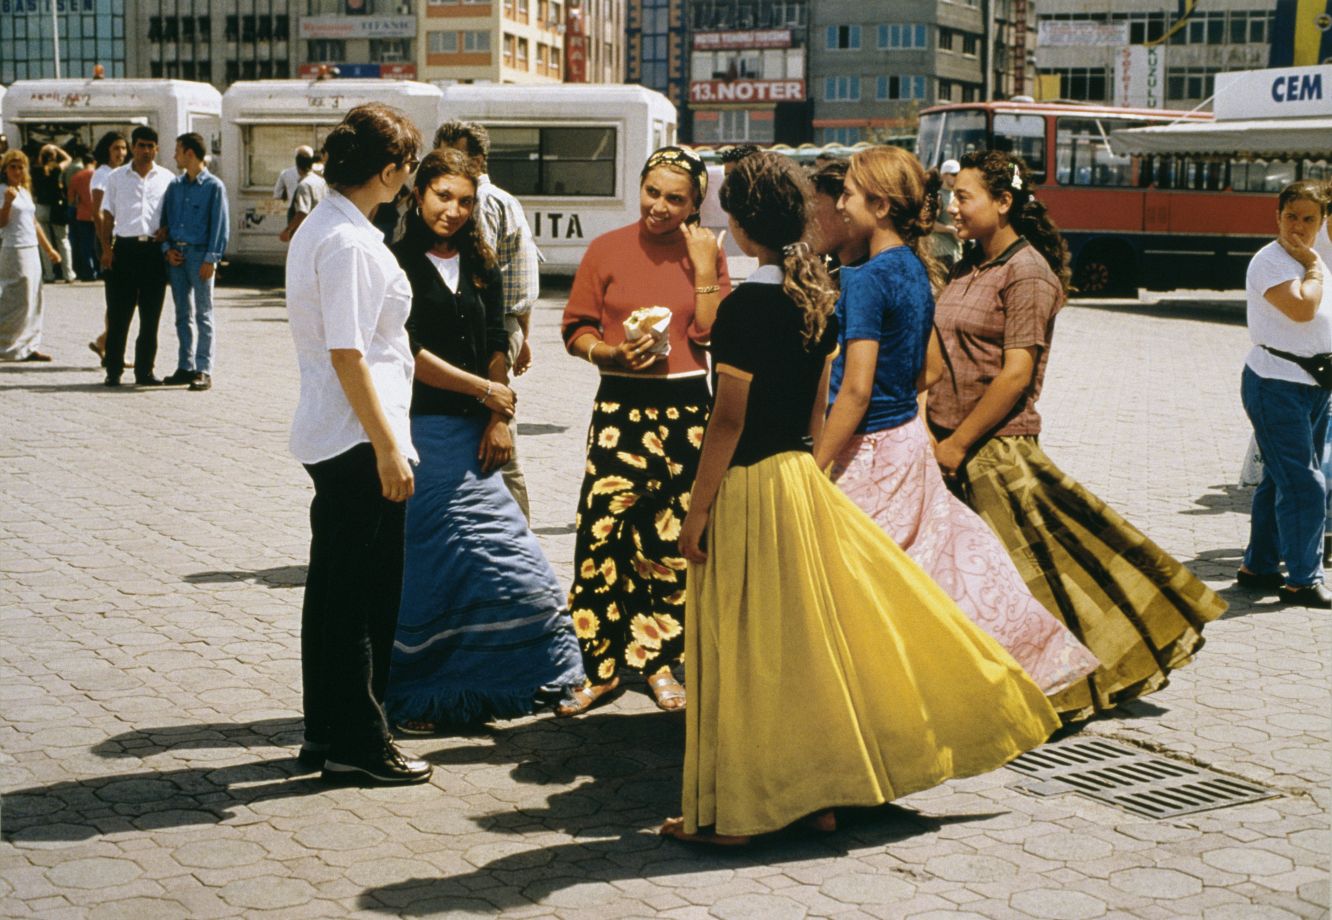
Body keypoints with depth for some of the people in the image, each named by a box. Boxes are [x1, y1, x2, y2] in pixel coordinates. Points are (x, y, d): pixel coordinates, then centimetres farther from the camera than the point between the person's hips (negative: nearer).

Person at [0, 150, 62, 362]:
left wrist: (49, 249, 23)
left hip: (32, 250, 8)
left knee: (32, 300, 6)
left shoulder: (25, 191, 16)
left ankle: (28, 347, 10)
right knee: (17, 301, -9)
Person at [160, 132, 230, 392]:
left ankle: (204, 370, -2)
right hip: (176, 253, 6)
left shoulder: (213, 186, -4)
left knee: (203, 315, -2)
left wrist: (211, 259, -13)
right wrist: (167, 248, 0)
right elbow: (165, 218, 15)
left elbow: (220, 224, -7)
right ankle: (185, 367, 15)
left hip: (199, 253, -6)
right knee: (183, 314, 10)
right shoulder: (175, 185, 12)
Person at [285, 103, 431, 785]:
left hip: (326, 437, 10)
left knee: (332, 586, 16)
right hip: (358, 439, -10)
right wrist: (386, 448, -20)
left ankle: (324, 731, 25)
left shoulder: (319, 228, 13)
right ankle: (357, 745, 8)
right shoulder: (349, 243, -18)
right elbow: (347, 354, -22)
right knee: (364, 593, -1)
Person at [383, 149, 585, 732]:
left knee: (500, 550, 5)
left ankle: (537, 673, 17)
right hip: (418, 432, -5)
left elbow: (496, 348, 11)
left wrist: (498, 420, -1)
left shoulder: (480, 267, 13)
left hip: (473, 433, 6)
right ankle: (411, 698, 9)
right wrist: (484, 389, -8)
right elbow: (409, 352, -12)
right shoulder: (398, 262, -6)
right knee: (419, 562, -2)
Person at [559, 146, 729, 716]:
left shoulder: (706, 252, 5)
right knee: (603, 534, -6)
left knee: (672, 539, 6)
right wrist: (614, 353, -13)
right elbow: (576, 330, 4)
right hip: (621, 406, -1)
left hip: (686, 408, 1)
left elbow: (713, 336, -4)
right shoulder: (607, 250, 3)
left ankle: (658, 661, 20)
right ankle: (600, 665, 6)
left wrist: (704, 270, -10)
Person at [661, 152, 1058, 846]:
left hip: (748, 487, -8)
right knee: (802, 640, 14)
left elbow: (729, 419, -18)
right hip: (800, 477, 8)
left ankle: (729, 813, 10)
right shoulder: (818, 296, 5)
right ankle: (818, 796, 23)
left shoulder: (746, 306, -18)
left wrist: (696, 512, -12)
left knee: (741, 650, 1)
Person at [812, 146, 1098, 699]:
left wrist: (813, 469, -19)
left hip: (871, 450, -9)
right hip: (911, 440, 9)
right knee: (949, 560, 15)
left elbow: (856, 390, -22)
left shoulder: (865, 279, -18)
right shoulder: (917, 270, 9)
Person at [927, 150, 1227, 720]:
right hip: (948, 444, 8)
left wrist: (958, 444, -17)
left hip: (996, 447, -8)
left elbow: (1016, 375, -17)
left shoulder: (1027, 272, -11)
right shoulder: (967, 270, 13)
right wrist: (931, 429, 5)